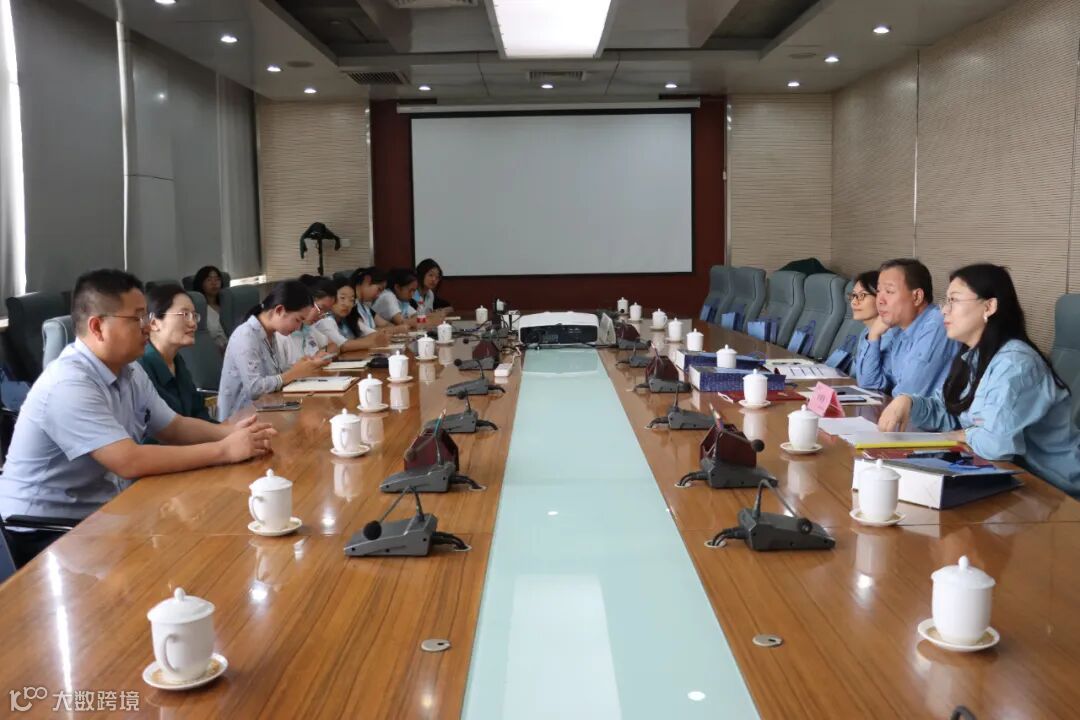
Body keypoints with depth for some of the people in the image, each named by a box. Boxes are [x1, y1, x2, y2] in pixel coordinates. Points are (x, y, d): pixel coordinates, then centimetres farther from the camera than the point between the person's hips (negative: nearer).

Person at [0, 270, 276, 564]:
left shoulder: (128, 371, 4)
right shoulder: (68, 385, -25)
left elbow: (174, 428, 10)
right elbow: (130, 461, -31)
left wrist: (232, 431, -10)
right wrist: (225, 450, -27)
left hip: (103, 512, 8)